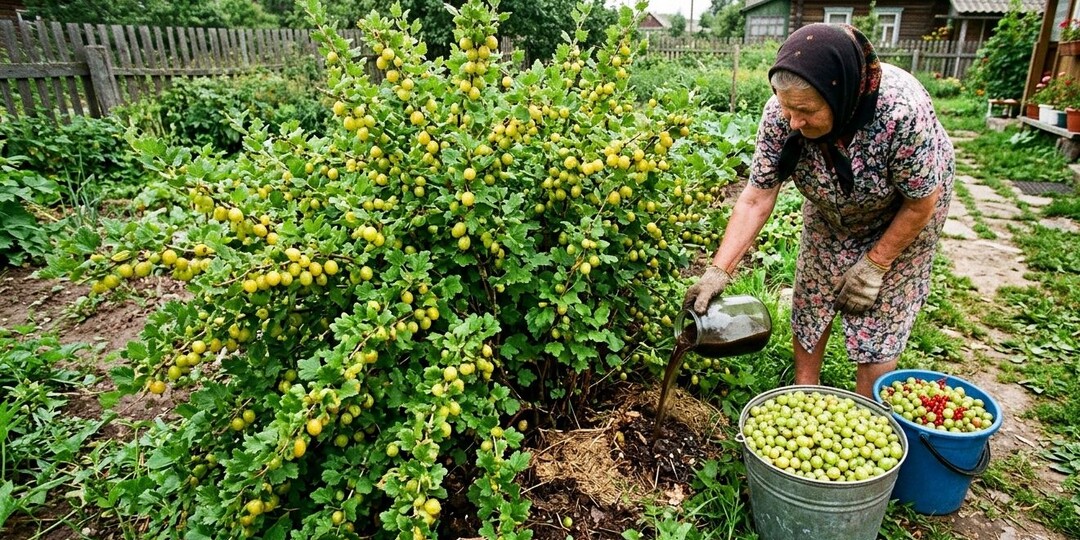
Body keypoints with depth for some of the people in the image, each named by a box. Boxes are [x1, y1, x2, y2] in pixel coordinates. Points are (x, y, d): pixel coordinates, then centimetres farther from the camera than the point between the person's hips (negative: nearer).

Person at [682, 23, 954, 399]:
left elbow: (922, 203, -24)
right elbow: (756, 199, -25)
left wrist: (874, 264, -17)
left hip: (899, 216, -3)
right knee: (811, 302, 9)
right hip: (830, 212, 4)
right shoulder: (781, 112, -30)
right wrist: (718, 271, -32)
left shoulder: (903, 111, -39)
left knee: (879, 316, 2)